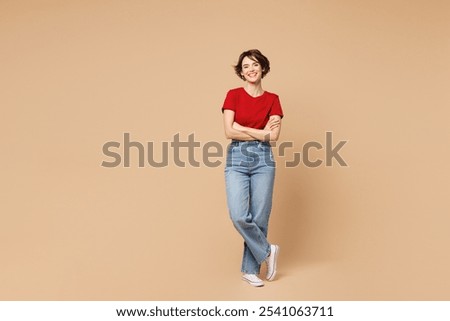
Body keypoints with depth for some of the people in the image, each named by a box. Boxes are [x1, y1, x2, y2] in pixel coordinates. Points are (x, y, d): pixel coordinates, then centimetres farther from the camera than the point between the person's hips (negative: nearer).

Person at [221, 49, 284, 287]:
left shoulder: (272, 99, 7)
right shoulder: (233, 95, 3)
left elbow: (274, 136, -5)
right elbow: (229, 132, -8)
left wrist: (243, 129, -8)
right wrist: (261, 133, -7)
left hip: (263, 159, 1)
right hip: (237, 158, -1)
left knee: (259, 217, 1)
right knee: (239, 216, -14)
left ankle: (250, 269, 17)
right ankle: (267, 251, 11)